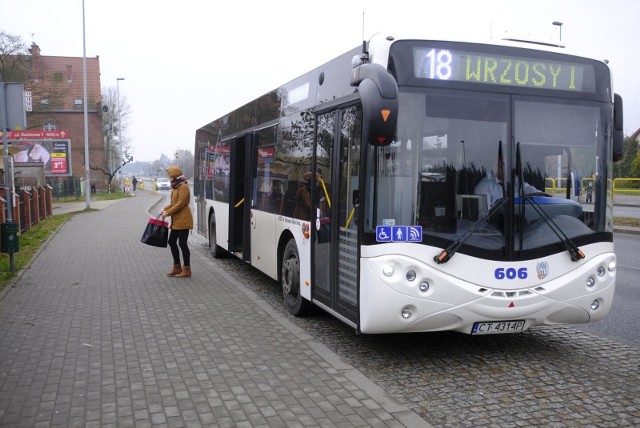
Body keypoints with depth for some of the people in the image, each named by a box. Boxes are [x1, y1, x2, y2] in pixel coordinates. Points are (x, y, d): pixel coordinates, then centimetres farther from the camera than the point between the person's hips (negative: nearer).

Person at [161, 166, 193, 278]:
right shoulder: (175, 187, 16)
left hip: (183, 220, -10)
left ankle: (187, 269, 4)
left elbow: (180, 204, -19)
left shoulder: (183, 187, -13)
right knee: (172, 241, 12)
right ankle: (177, 267, 22)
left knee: (182, 243, -6)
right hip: (176, 220, 10)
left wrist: (168, 213, -18)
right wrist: (165, 209, 4)